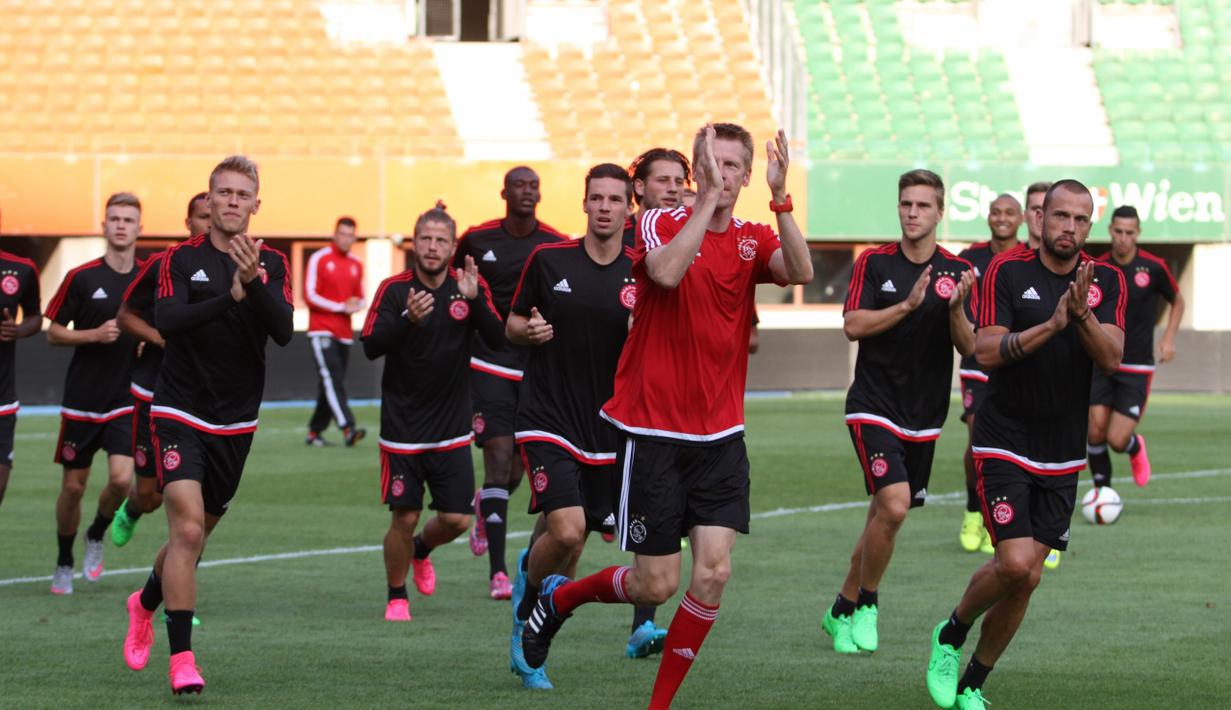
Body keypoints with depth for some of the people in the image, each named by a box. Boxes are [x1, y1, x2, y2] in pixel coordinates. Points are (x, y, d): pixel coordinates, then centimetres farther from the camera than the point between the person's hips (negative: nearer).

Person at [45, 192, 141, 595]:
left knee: (121, 479, -14)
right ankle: (64, 563, 25)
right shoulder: (81, 278, -5)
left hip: (127, 400, 1)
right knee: (73, 486, 5)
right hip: (82, 399, -1)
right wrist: (95, 335, -16)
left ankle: (96, 536, 16)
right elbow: (53, 333, -1)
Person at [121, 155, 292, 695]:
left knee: (197, 533, 15)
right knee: (187, 527, -18)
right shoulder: (183, 259, -5)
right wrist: (229, 296, -34)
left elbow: (283, 331, -13)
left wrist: (253, 282, -29)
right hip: (180, 413, -4)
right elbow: (167, 321, -21)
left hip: (236, 422, 4)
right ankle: (182, 660, -17)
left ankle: (146, 602, 44)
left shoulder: (272, 265, 2)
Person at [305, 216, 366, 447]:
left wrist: (356, 305, -4)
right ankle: (348, 429, -30)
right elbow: (310, 295, -8)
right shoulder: (319, 259, -3)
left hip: (344, 333, 6)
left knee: (330, 384, 7)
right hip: (321, 330, -6)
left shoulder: (356, 265, 13)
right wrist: (341, 307, -12)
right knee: (332, 378, -18)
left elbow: (360, 298, 21)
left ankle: (314, 432, 15)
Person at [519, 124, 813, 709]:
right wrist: (709, 199, -30)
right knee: (656, 585, -1)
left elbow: (800, 272, -17)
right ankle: (557, 597, 29)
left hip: (720, 438, 4)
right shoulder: (661, 223, -6)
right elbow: (666, 272, -29)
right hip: (652, 433, -4)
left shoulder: (753, 240, 5)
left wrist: (780, 196, -27)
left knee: (713, 573, -9)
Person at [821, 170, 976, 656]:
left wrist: (956, 308, -23)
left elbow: (969, 347, -3)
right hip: (874, 408, -3)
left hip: (924, 417, 3)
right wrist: (907, 305, -22)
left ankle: (843, 610, 27)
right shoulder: (874, 264, -2)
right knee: (894, 505, -21)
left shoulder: (958, 272, 2)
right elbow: (853, 325, -12)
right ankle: (866, 603, -3)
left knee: (884, 515, 9)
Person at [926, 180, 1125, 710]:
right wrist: (1051, 324, -29)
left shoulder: (1107, 281, 2)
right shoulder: (1008, 272, -7)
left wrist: (1083, 314, -26)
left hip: (1063, 456, 4)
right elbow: (986, 350, -17)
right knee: (1015, 564, -17)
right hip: (1004, 445, -4)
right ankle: (950, 635, 12)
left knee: (1027, 577, 2)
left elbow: (1112, 358, -9)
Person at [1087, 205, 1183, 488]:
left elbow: (1177, 301, 12)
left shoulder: (1153, 268, -5)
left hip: (1136, 368, -2)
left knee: (1117, 440, -8)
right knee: (1096, 431, -9)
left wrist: (1169, 339, 1)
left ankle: (1136, 448, 29)